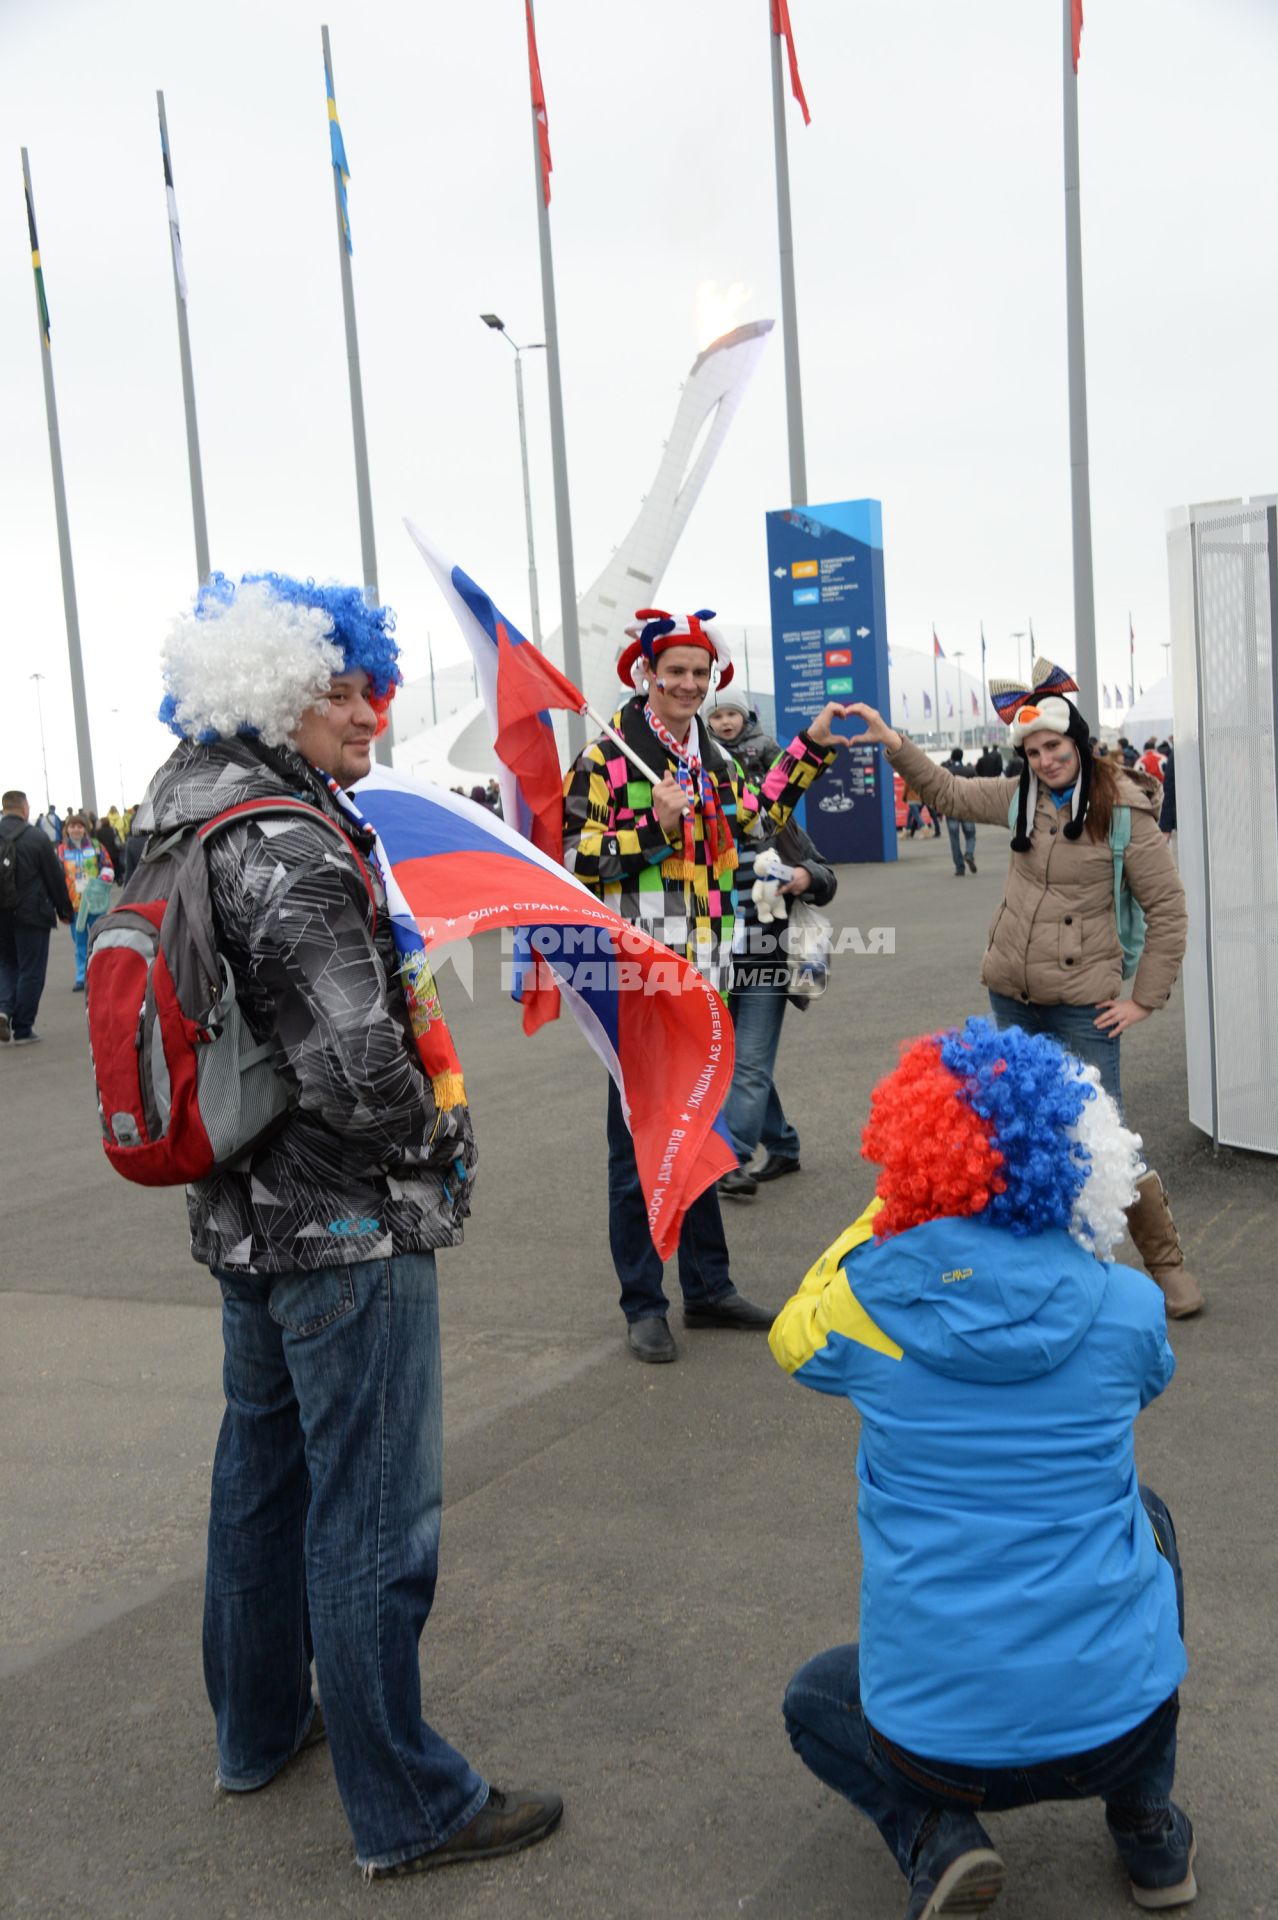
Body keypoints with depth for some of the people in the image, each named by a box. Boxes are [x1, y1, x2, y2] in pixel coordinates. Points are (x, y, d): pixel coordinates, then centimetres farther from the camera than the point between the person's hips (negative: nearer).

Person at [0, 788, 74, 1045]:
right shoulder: (37, 838, -10)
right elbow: (55, 878, -6)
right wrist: (65, 910, 6)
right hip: (31, 915, -4)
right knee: (31, 971, 4)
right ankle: (22, 1030, 6)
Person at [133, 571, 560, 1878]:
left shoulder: (181, 815, 7)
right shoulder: (290, 853, -24)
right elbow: (359, 1070, -27)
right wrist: (436, 1138, -9)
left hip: (242, 1216, 10)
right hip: (345, 1229, -10)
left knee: (263, 1468, 24)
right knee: (371, 1513, 2)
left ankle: (256, 1729, 43)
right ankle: (405, 1808, 18)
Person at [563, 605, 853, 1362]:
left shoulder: (711, 755, 13)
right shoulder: (607, 754, -8)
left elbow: (759, 817, 28)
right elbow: (575, 857, -12)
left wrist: (811, 748, 24)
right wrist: (653, 828, -20)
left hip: (703, 973, 7)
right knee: (639, 1143, 0)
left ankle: (708, 1287, 27)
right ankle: (643, 1305, 10)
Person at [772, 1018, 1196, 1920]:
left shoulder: (868, 1301, -13)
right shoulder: (1125, 1305, -10)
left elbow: (793, 1337, 13)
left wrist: (887, 1222, 11)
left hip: (937, 1735, -1)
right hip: (1119, 1719, 1)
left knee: (814, 1701, 34)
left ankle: (934, 1837, 4)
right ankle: (1149, 1827, 30)